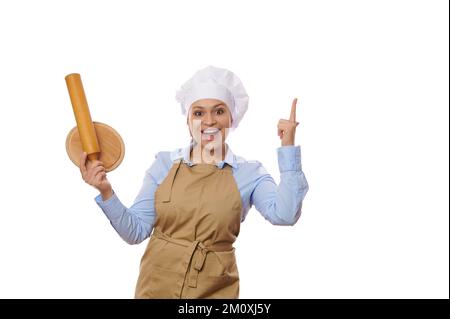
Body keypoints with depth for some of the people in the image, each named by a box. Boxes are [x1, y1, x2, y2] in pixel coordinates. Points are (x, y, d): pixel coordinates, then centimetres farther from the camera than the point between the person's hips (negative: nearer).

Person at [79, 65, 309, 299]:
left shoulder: (249, 173, -5)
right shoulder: (165, 164, -3)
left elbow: (285, 214, -22)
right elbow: (135, 231, -2)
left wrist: (288, 147, -21)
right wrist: (105, 192, -17)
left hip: (215, 290, -1)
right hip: (157, 286, 1)